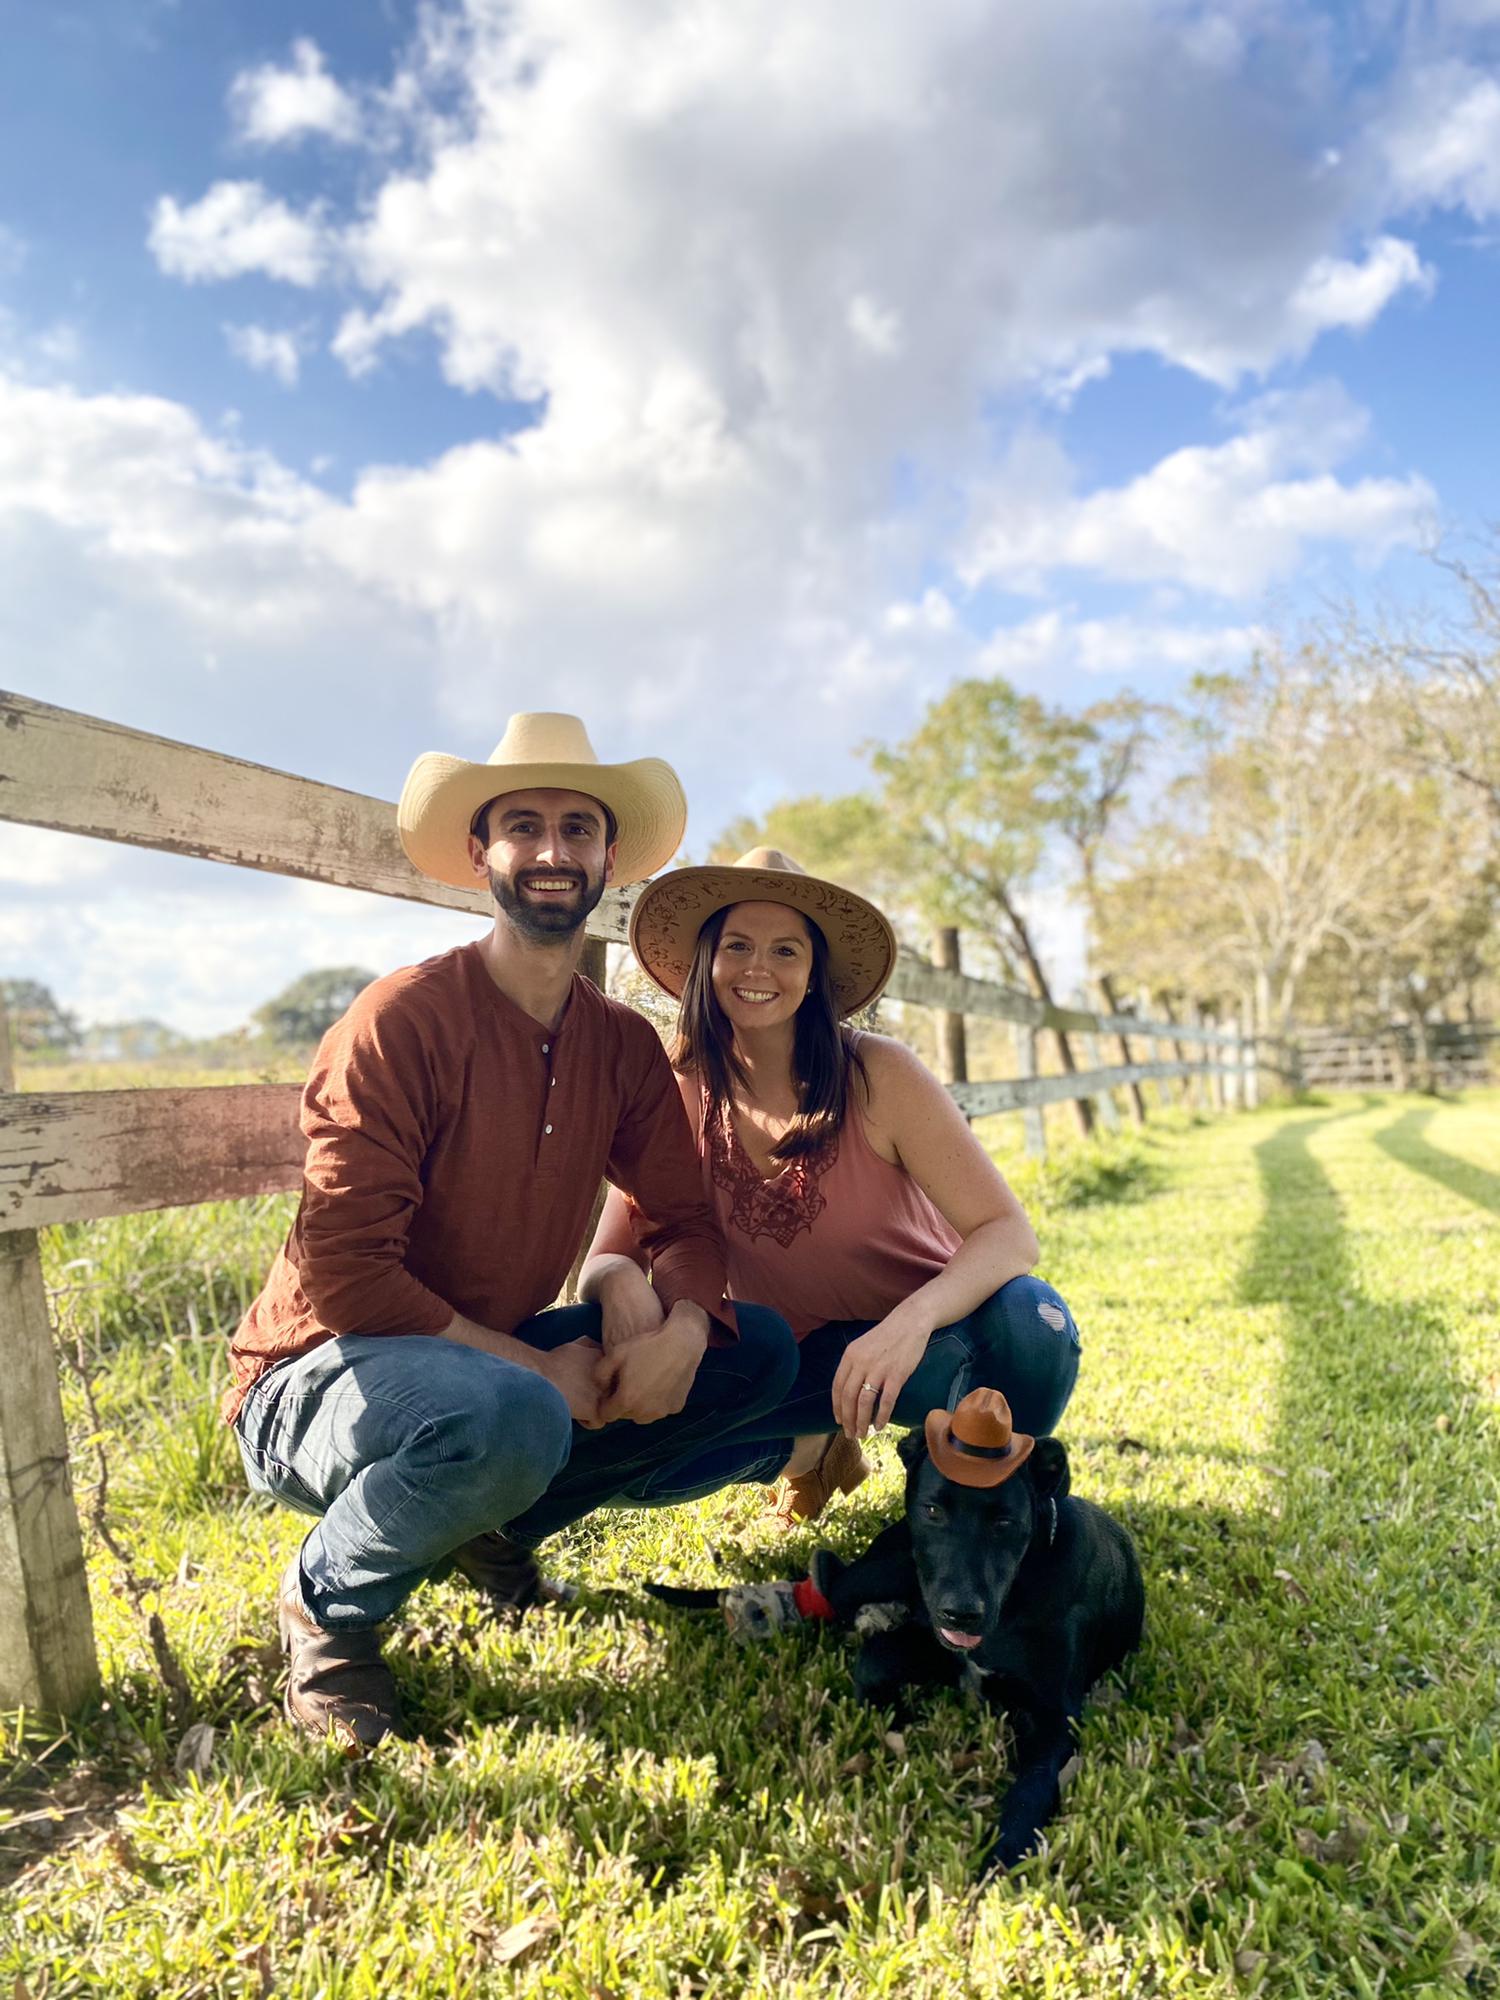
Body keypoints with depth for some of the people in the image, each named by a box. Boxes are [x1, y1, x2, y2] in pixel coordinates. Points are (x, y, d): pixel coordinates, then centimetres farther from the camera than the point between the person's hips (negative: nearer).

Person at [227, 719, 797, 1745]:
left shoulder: (624, 1045, 0)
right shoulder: (402, 1020, -20)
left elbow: (684, 1218, 1)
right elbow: (341, 1273, -23)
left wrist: (683, 1328, -21)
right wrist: (537, 1368, -23)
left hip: (502, 1362, 7)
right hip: (318, 1378, -6)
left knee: (759, 1349, -5)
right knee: (511, 1419, -39)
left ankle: (498, 1521, 10)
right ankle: (330, 1601, -5)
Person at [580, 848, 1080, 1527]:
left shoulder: (877, 1075, -17)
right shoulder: (677, 1098, -9)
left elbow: (1008, 1230, -21)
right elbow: (604, 1258, -8)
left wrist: (911, 1320, -41)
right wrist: (623, 1283, -34)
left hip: (922, 1338, -2)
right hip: (788, 1361, 3)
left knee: (1031, 1324, -34)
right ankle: (810, 1445, 8)